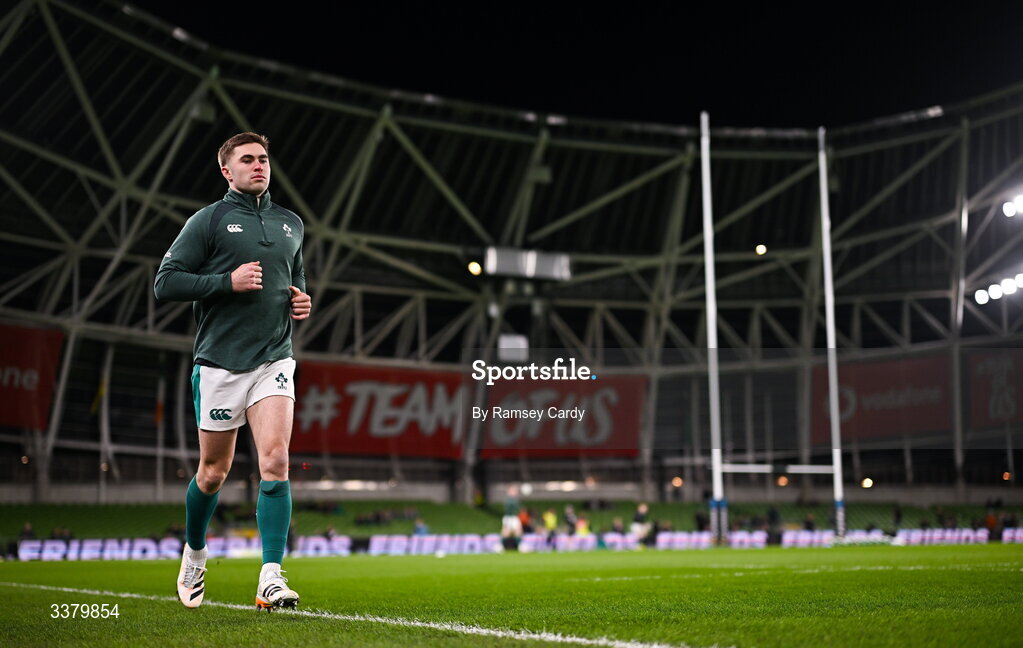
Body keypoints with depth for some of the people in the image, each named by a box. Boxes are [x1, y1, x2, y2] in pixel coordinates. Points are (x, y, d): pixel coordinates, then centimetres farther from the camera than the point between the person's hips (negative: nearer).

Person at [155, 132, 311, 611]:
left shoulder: (291, 224, 14)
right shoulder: (209, 220, -1)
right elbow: (165, 282, -7)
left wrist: (302, 301, 8)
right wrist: (228, 281, -16)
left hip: (274, 360, 3)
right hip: (220, 364, -3)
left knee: (275, 460, -15)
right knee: (213, 473, 8)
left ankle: (271, 578, -16)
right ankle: (194, 554, 35)